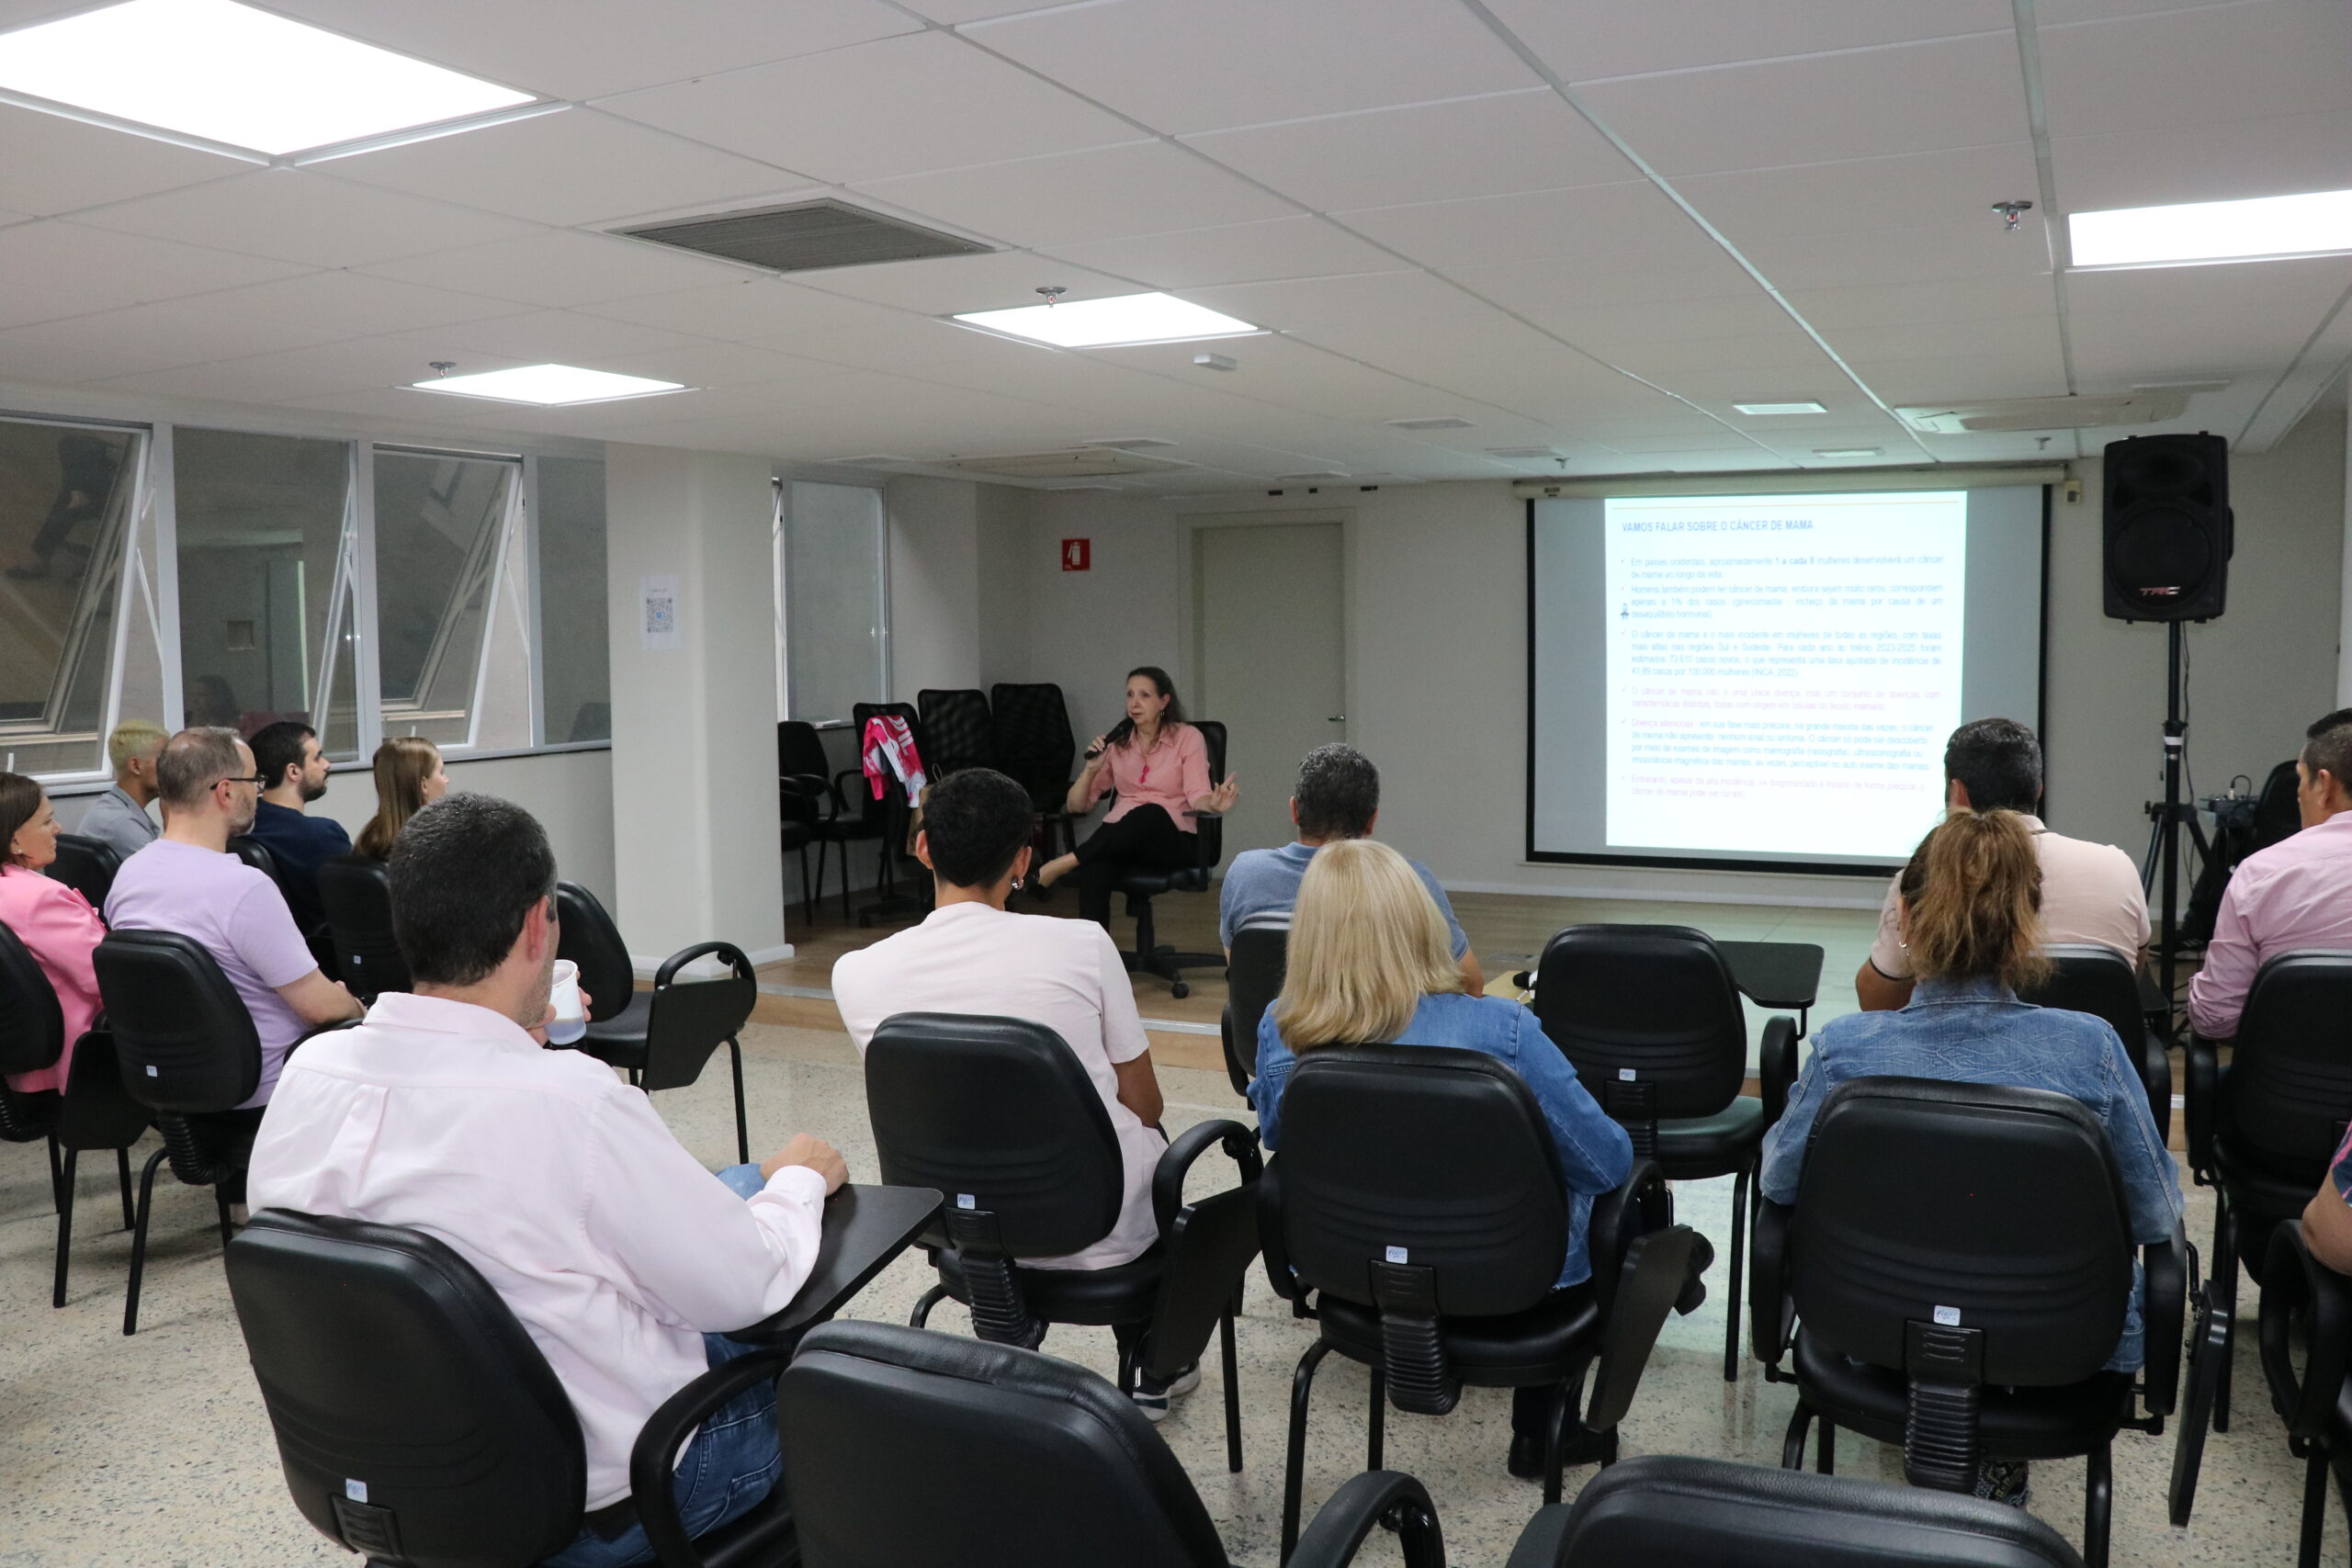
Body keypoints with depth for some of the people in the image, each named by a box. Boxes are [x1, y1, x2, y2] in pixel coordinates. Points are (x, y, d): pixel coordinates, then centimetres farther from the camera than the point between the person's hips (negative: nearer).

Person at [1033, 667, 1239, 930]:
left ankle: (1063, 864, -34)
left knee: (1150, 813, -39)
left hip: (1172, 840, -2)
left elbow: (1197, 796, -9)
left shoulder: (1187, 738, 4)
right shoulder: (1116, 743, 12)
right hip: (1119, 839, 2)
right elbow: (1076, 806, 11)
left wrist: (1214, 804, -32)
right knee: (1095, 867, -35)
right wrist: (1091, 769, -8)